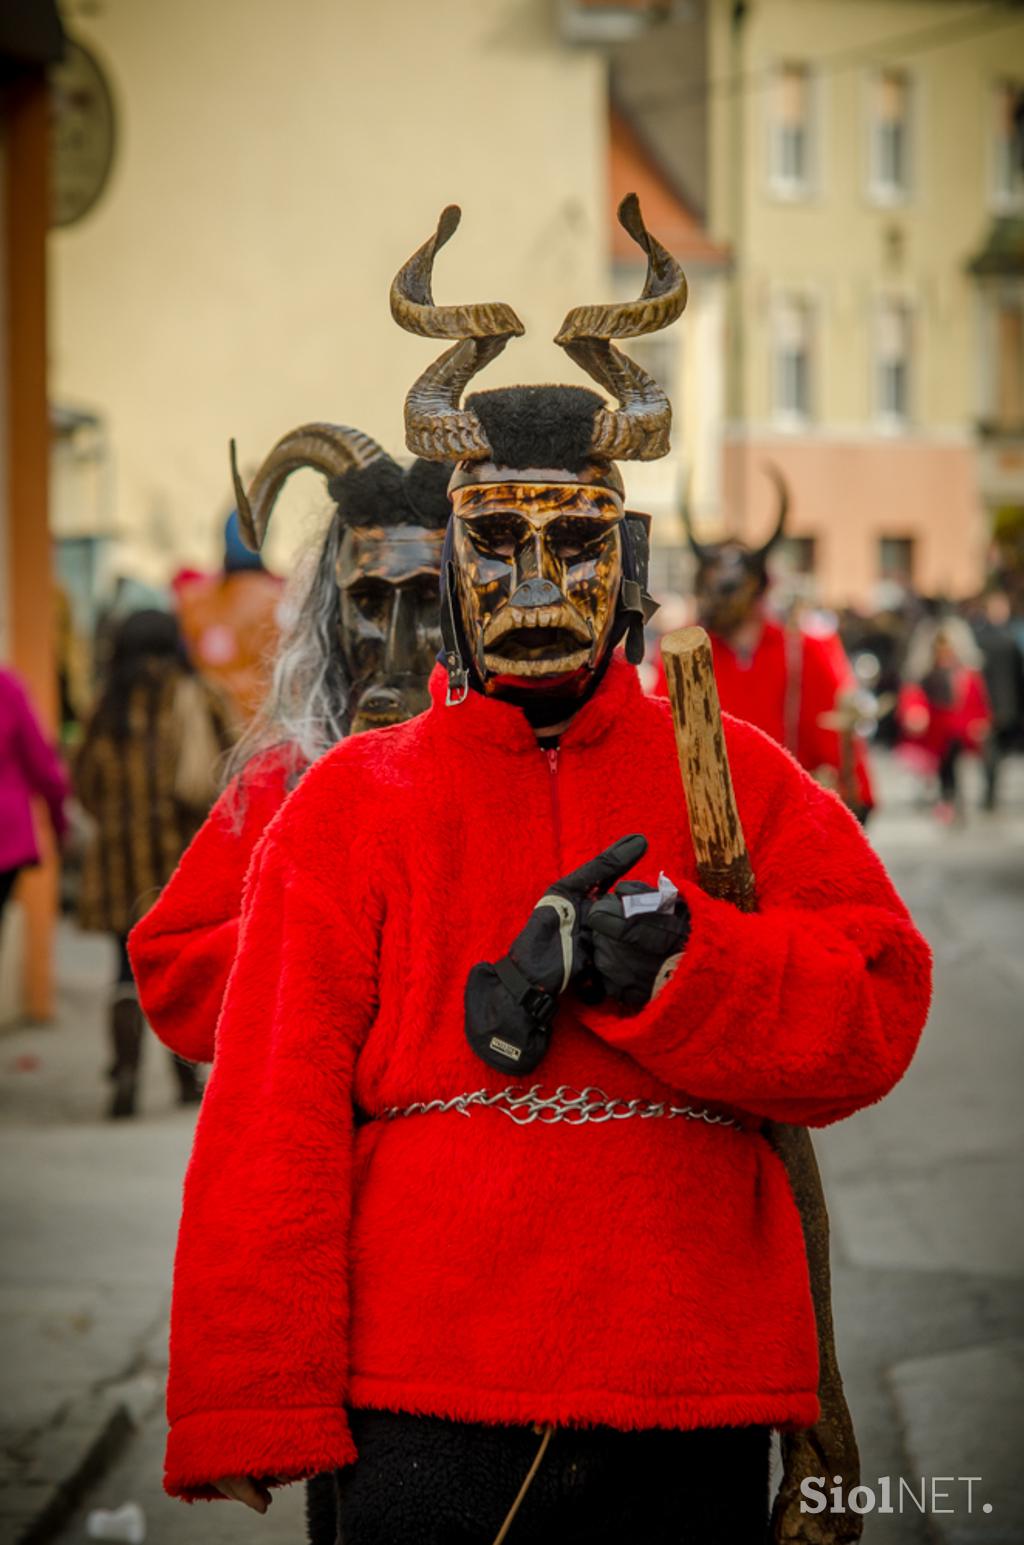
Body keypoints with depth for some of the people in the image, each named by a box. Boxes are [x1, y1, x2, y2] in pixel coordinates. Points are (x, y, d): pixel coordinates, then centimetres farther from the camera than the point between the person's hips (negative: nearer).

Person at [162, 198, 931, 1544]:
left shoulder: (741, 782, 11)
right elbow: (269, 1125, 1)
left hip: (694, 1418, 1)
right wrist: (244, 1423, -6)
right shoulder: (347, 804, 7)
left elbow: (877, 1013, -3)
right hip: (427, 1417, -1)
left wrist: (646, 955, -17)